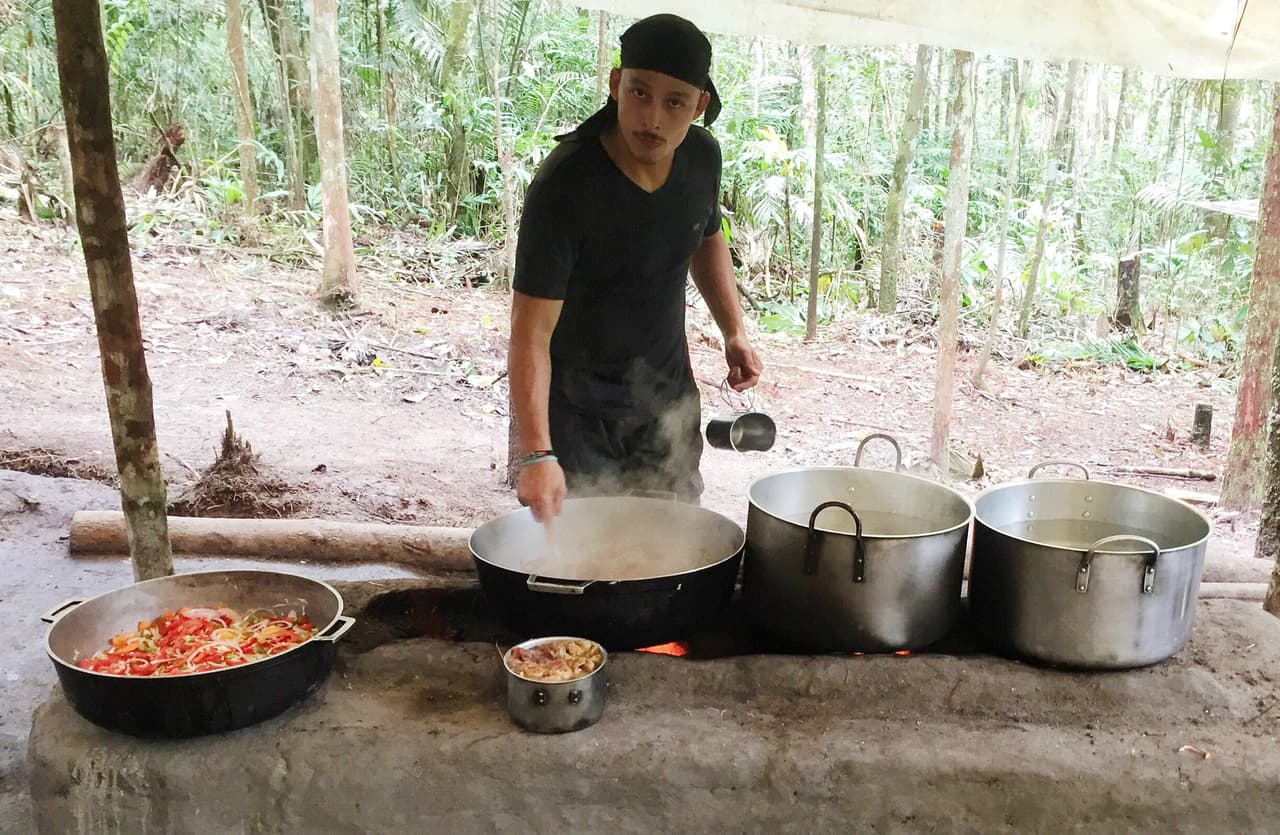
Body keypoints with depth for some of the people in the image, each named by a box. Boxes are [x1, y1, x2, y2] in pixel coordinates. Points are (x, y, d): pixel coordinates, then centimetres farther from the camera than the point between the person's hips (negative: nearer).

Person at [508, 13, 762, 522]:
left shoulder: (702, 157, -8)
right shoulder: (563, 186, -28)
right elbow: (532, 331, -30)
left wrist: (734, 330, 3)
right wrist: (536, 454, -40)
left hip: (668, 396, 5)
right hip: (574, 408, -5)